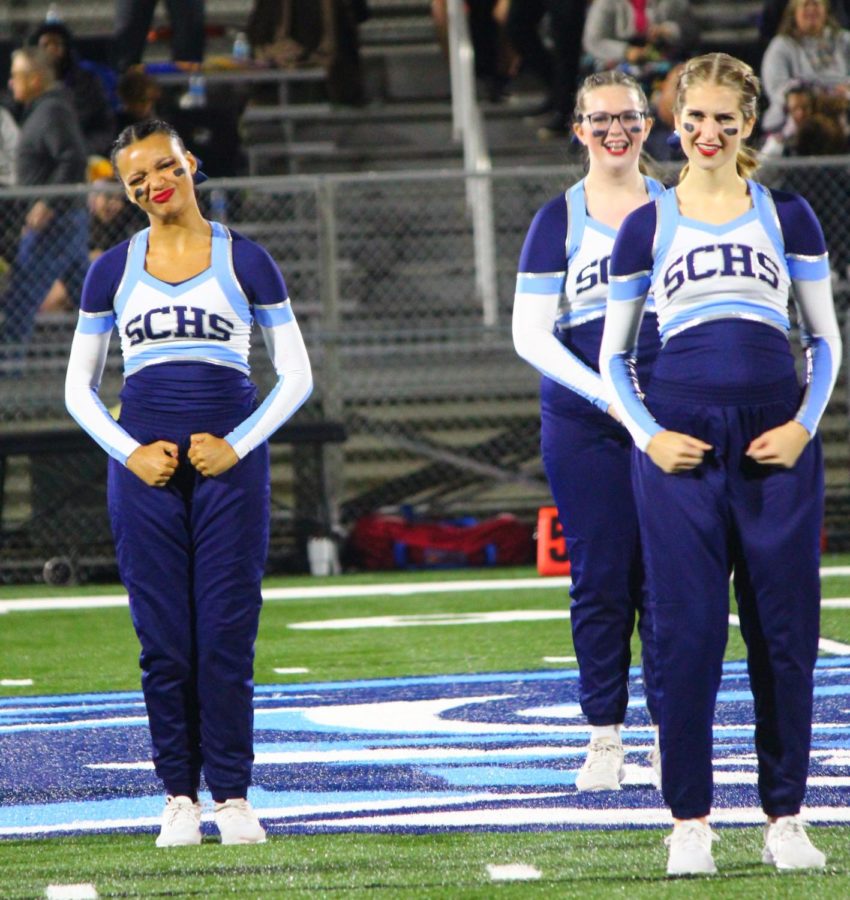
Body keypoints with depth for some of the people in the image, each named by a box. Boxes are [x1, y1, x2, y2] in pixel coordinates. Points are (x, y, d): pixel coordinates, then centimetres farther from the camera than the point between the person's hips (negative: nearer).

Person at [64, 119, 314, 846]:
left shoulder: (245, 261, 5)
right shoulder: (113, 271, 9)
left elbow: (296, 375, 7)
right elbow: (79, 386, 12)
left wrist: (238, 444, -6)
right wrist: (130, 452, -3)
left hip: (229, 460, -1)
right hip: (145, 467, 1)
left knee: (228, 635, -4)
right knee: (163, 640, -1)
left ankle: (232, 794, 2)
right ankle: (179, 794, 6)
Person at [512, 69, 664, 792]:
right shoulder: (559, 221, 4)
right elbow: (531, 334, -1)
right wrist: (607, 394, -13)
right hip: (584, 425, -1)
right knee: (599, 578, 0)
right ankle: (605, 737, 8)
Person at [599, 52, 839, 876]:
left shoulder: (785, 216, 9)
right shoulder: (647, 226, 8)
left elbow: (825, 339, 12)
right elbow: (611, 354, 12)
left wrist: (804, 425, -3)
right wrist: (647, 436, -3)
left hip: (776, 442, 1)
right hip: (682, 445, -1)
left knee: (784, 629, 1)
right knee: (686, 630, -3)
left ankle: (785, 819, 10)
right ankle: (689, 822, 4)